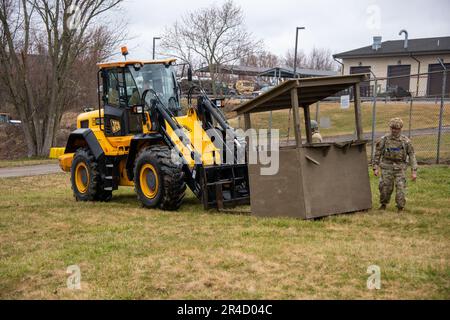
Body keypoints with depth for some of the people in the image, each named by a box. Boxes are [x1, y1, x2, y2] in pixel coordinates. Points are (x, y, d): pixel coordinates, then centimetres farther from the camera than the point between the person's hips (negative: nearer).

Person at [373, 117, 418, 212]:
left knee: (400, 189, -6)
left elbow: (412, 155, -2)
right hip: (387, 168, 0)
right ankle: (383, 204, 28)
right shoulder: (384, 140, -5)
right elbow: (377, 154, 2)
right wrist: (375, 168, -2)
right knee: (385, 188, 3)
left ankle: (400, 208, 11)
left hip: (400, 169, 0)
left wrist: (414, 171, -7)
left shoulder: (406, 141, -5)